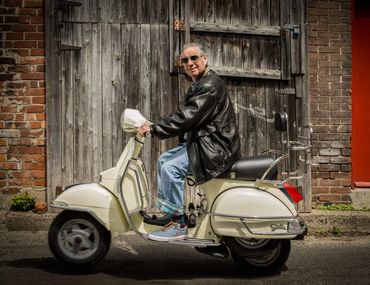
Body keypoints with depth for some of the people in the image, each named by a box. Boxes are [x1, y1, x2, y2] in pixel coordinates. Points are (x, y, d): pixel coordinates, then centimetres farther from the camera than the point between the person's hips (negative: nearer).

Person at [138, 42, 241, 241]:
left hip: (216, 146, -11)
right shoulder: (199, 84, 18)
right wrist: (155, 127, 6)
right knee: (164, 160, 15)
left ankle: (178, 225, -14)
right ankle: (166, 211, 18)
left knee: (171, 168, -21)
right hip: (204, 142, 11)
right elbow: (186, 116, 16)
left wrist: (154, 128, -22)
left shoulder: (210, 86, -17)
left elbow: (187, 118, -25)